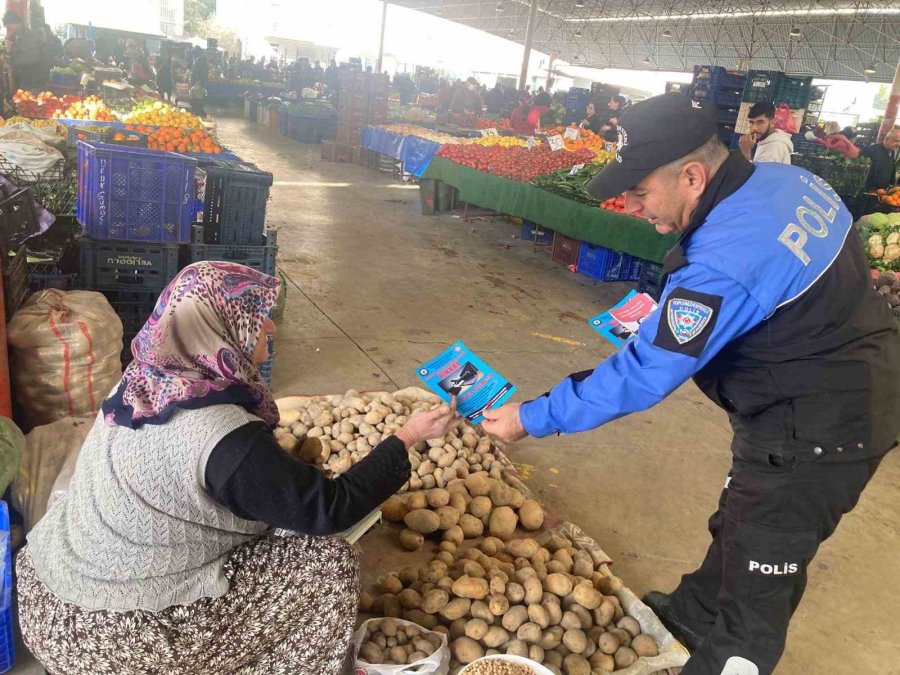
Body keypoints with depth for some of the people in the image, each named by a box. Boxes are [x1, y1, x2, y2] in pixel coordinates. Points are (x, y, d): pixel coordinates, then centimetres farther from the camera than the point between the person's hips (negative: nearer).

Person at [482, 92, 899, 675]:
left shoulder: (723, 265, -32)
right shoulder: (788, 179, -4)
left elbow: (641, 376, -28)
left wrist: (532, 419, -18)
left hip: (814, 434, -10)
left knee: (758, 582, 7)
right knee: (738, 531, 26)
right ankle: (689, 617, 48)